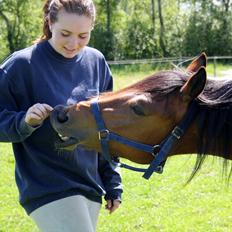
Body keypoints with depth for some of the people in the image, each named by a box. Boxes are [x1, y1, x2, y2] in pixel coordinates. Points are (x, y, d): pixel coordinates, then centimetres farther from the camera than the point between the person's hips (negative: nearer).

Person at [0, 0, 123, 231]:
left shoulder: (96, 62, 3)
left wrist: (113, 184, 11)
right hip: (48, 189, -5)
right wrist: (24, 122, -27)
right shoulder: (21, 65, -12)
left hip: (91, 186, 5)